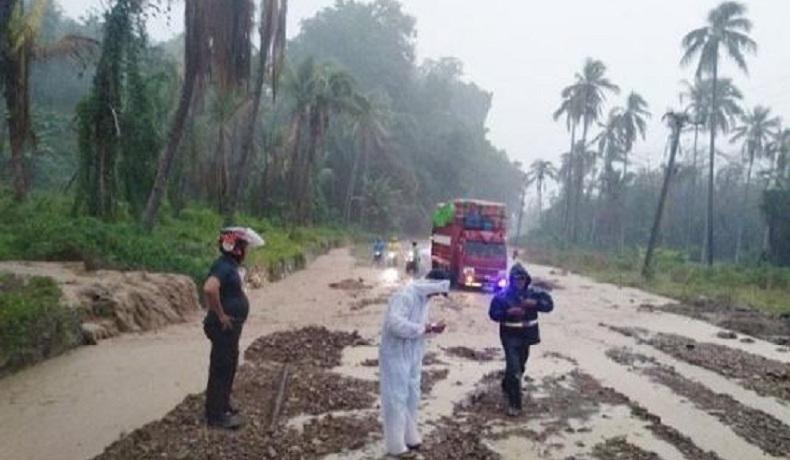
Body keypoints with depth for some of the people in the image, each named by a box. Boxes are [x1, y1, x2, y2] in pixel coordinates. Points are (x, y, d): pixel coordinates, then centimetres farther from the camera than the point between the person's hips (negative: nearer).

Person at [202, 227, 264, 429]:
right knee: (221, 370, -2)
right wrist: (220, 315, -28)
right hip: (224, 327, -10)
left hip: (232, 326, 10)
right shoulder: (223, 266, -20)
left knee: (229, 367, 20)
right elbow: (209, 288, -39)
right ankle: (215, 415, 6)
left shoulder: (232, 265, 10)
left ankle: (223, 407, 33)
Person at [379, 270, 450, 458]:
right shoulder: (404, 296, -23)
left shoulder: (423, 298, 7)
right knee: (396, 400, 1)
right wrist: (422, 329, -26)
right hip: (396, 356, -9)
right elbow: (395, 323, -36)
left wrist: (432, 328, -2)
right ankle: (396, 446, 13)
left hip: (413, 357, 9)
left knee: (412, 398, 18)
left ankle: (410, 438, 34)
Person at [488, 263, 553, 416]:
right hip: (510, 337, -5)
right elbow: (493, 314, -9)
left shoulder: (533, 293, -3)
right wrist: (508, 312, -26)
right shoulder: (502, 295, -12)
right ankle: (514, 404, -6)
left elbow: (549, 304, -3)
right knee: (514, 368, -13)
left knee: (520, 367, 20)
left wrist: (535, 303, -21)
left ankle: (507, 387, 47)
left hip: (527, 336, 5)